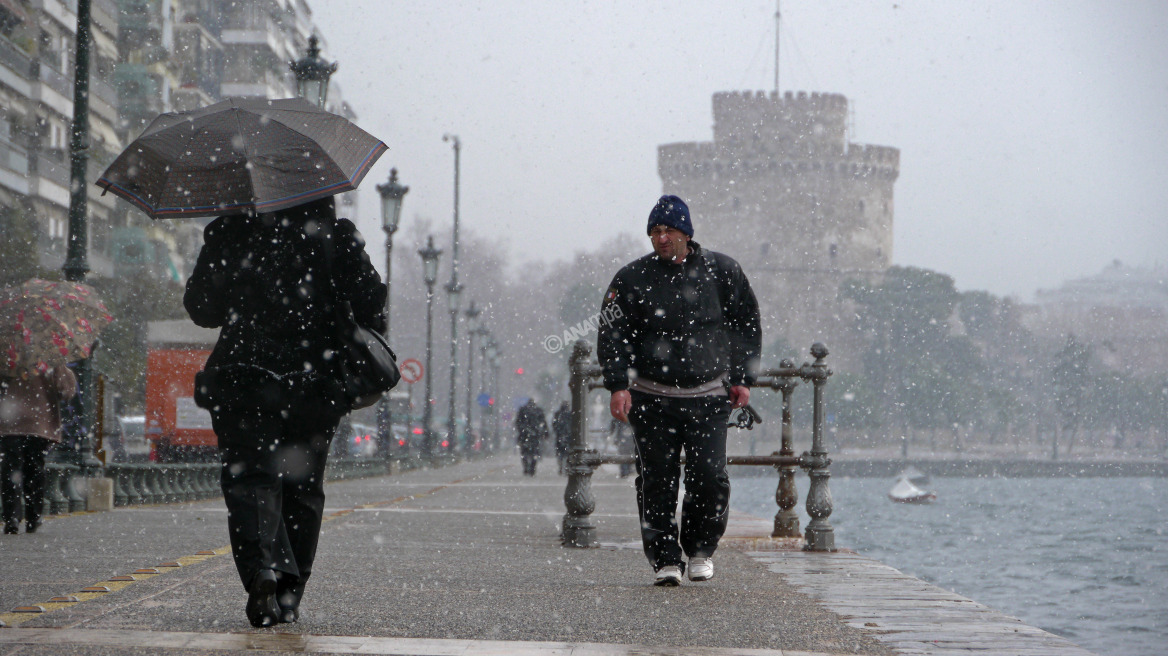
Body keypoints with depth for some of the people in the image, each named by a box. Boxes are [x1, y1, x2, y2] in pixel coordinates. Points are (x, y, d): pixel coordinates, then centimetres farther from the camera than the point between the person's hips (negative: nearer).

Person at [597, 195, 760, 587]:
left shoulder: (720, 272, 3)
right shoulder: (632, 279, 1)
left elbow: (746, 325, 12)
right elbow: (611, 333, 2)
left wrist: (742, 379, 7)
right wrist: (618, 385, -9)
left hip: (709, 396, 0)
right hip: (652, 397, 0)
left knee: (710, 477, -9)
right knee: (657, 481, -3)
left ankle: (700, 549, 12)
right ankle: (665, 559, 7)